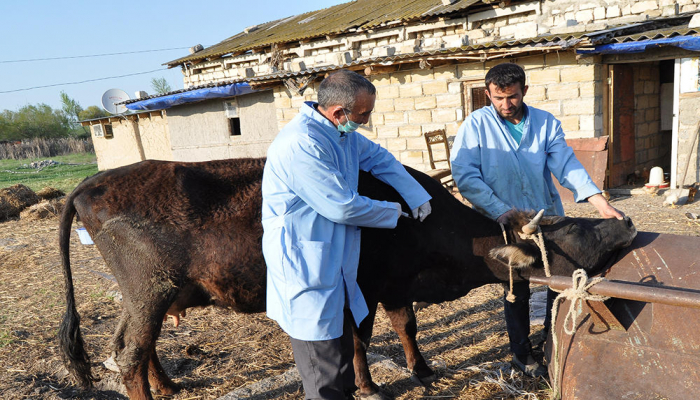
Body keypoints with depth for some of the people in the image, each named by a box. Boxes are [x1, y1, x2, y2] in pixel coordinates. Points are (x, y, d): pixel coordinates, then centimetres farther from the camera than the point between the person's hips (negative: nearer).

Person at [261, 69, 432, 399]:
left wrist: (417, 197, 13)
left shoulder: (342, 134, 7)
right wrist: (393, 213, -5)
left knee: (342, 355, 22)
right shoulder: (302, 143, -24)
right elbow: (342, 207, -22)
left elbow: (380, 158, 22)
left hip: (335, 269, 10)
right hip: (305, 270, -9)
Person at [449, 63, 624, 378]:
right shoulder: (476, 124, -8)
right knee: (517, 290, 9)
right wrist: (499, 209, -25)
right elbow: (464, 174, -17)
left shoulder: (546, 123, 2)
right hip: (504, 223, -3)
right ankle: (521, 352, 31)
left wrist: (601, 203, -20)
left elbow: (567, 165, -8)